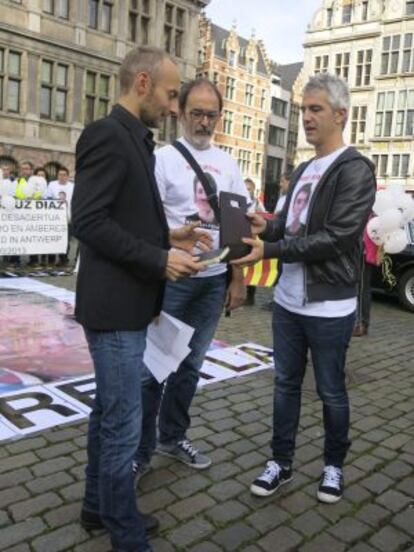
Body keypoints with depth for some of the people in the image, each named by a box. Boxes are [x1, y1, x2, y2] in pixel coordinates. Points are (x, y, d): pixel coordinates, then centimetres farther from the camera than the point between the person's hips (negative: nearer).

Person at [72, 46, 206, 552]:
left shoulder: (133, 139, 15)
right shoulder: (107, 134, -15)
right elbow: (89, 221, -22)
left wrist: (167, 236, 8)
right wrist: (160, 260, -20)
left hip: (126, 303, 10)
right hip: (115, 306, -10)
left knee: (108, 412, 20)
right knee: (122, 424, 2)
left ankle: (98, 506, 38)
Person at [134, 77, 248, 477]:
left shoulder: (227, 164, 11)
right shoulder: (164, 158, -3)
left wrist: (238, 279, 8)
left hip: (215, 280, 5)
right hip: (172, 278, -5)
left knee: (190, 363, 14)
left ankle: (173, 437, 32)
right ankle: (140, 450, 18)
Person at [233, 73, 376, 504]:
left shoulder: (355, 170, -13)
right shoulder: (303, 170, 13)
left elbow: (335, 239, -22)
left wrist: (270, 250, -24)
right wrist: (268, 226, -5)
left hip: (329, 308, -7)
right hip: (287, 300, 7)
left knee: (331, 392, 11)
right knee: (285, 383, 15)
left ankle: (334, 465, 32)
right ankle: (281, 462, 30)